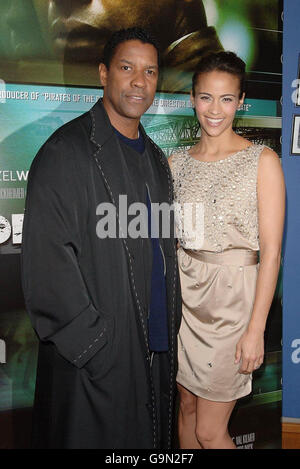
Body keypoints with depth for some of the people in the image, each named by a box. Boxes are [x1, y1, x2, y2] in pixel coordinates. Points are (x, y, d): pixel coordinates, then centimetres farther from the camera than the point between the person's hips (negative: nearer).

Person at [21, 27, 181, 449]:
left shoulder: (155, 159, 13)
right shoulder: (68, 152, -10)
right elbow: (47, 258, -16)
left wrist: (171, 328, 11)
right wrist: (94, 343, -17)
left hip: (155, 353, 7)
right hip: (93, 364, -7)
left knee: (150, 437, 17)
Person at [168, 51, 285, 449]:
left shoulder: (262, 161, -7)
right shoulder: (177, 162, 6)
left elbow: (271, 251, -10)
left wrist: (256, 328, -13)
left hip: (232, 297, -4)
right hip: (183, 293, 5)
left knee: (210, 432, 2)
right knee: (187, 408, 17)